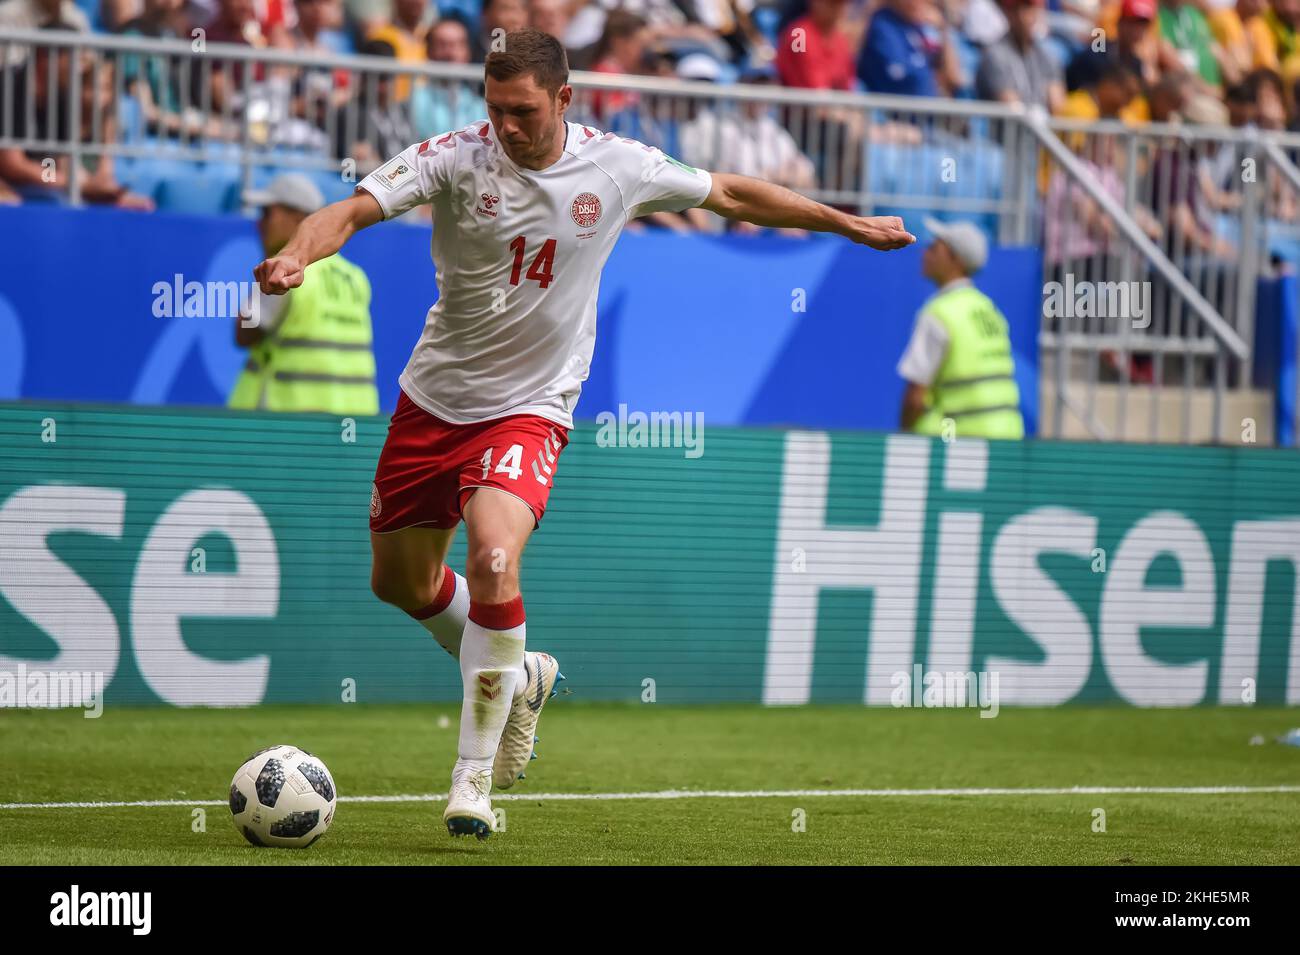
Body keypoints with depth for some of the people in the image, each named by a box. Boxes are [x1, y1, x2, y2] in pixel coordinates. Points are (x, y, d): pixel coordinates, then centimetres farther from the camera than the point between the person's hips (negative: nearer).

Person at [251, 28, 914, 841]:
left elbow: (730, 194, 9)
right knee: (400, 581, 13)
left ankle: (475, 774, -15)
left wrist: (848, 224, 17)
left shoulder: (619, 167, -7)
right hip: (436, 398, 2)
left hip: (530, 409, -2)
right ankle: (517, 676, 42)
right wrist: (297, 255, -46)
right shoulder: (457, 157, -12)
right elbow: (355, 209, -24)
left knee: (493, 558, -26)